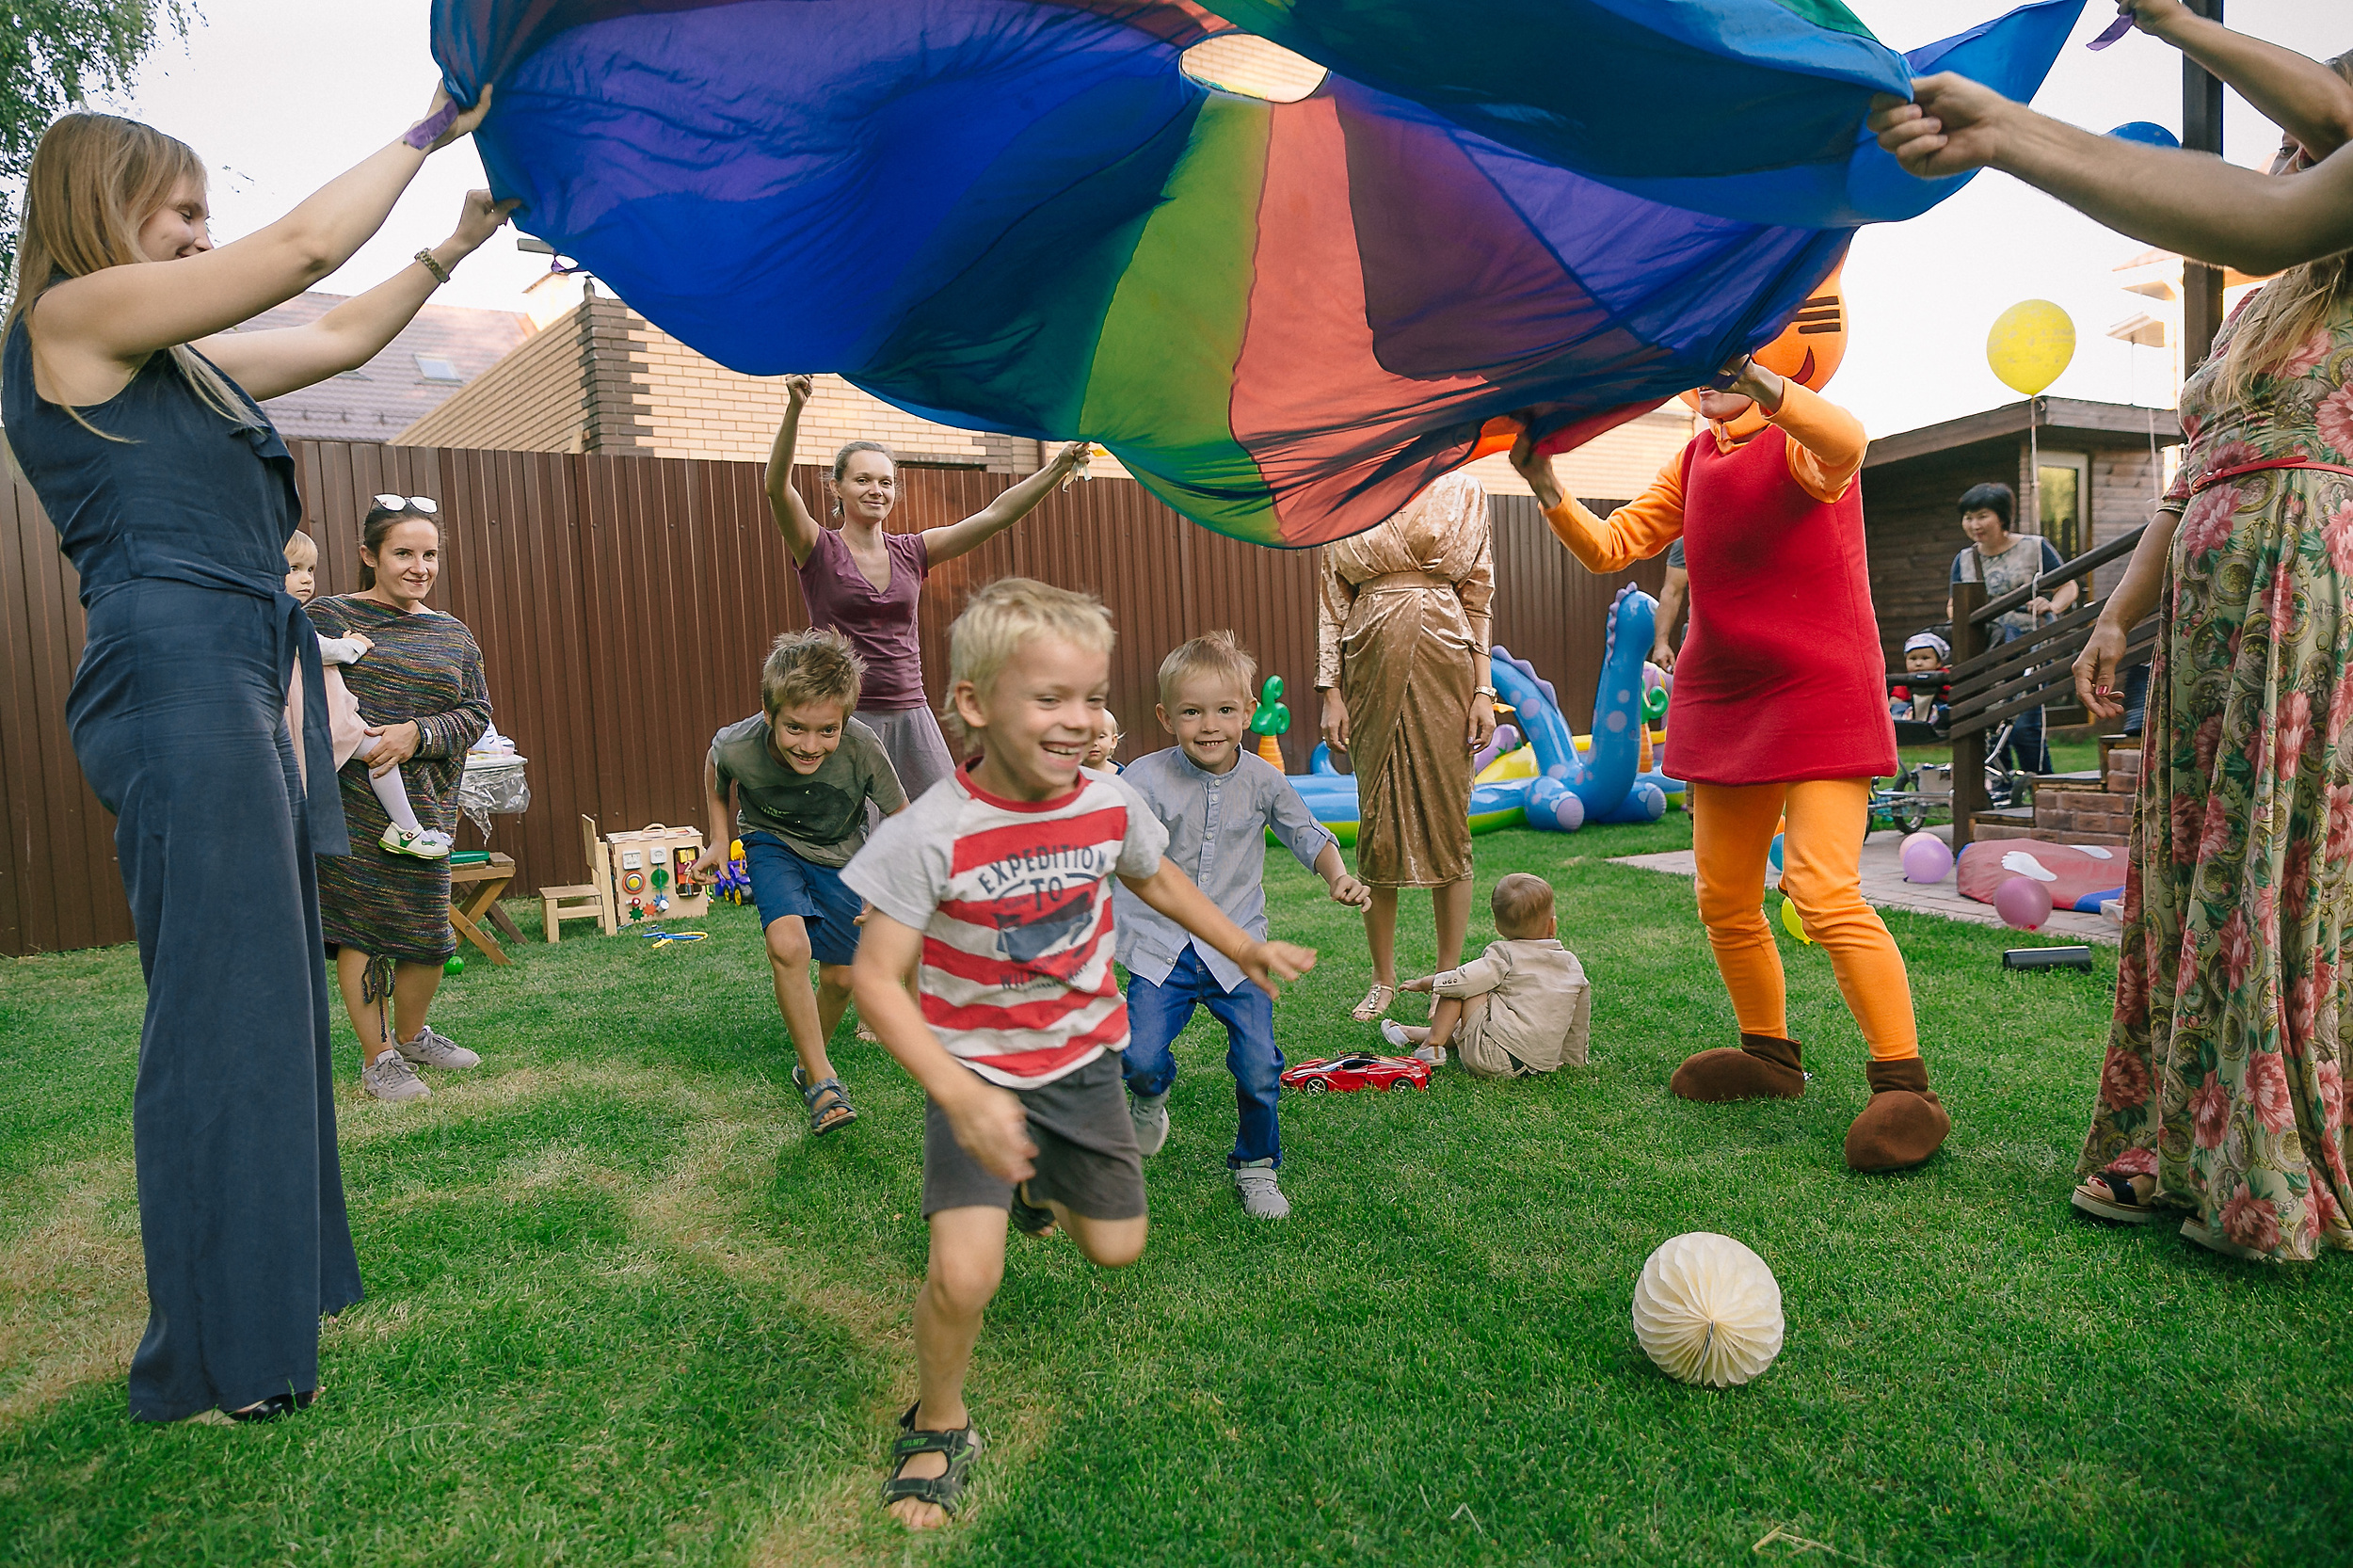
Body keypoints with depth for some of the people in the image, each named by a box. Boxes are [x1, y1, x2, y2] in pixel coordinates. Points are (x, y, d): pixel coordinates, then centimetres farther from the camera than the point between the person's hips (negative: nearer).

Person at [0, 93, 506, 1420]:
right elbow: (306, 246, -6)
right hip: (178, 682, -10)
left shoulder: (177, 359, 21)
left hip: (247, 690, 10)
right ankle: (221, 1357, 7)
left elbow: (338, 338, 28)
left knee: (268, 1003, 13)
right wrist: (429, 131, 5)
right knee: (223, 1018, -6)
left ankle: (275, 1287, 26)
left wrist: (459, 243, 24)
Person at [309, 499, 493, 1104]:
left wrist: (417, 733, -11)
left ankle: (412, 1036, 32)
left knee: (428, 931, 7)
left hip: (423, 804, 3)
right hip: (348, 800, -3)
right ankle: (377, 1058, 14)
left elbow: (476, 713, 6)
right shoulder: (327, 617, 2)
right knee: (359, 925, 0)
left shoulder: (454, 635, 13)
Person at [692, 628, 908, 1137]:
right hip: (772, 844, -1)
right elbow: (716, 772, -3)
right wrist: (720, 840, -1)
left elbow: (900, 817, -16)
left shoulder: (862, 749, -34)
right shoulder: (737, 746, -31)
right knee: (788, 946, -26)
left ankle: (810, 1063, 36)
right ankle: (821, 1082, -11)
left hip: (840, 854, 1)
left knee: (840, 976, 5)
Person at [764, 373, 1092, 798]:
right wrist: (794, 409, -29)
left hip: (910, 712, 4)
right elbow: (778, 487, -16)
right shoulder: (819, 551, 1)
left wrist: (1058, 467, -7)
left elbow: (994, 516, 3)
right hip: (846, 713, -4)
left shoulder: (911, 552, 10)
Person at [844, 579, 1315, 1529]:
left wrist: (1243, 948, 13)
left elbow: (1155, 880, 11)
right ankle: (938, 1426, 14)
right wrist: (961, 1097, -34)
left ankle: (1038, 1184, 50)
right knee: (965, 1274, -19)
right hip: (977, 1073, -4)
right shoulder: (932, 835, -26)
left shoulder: (1109, 806, -12)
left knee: (1116, 1248, 15)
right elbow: (875, 977, -24)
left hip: (1083, 1063, 4)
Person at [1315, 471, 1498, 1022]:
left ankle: (1449, 978, 12)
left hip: (1445, 661, 0)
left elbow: (1478, 600, 8)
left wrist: (1483, 689, 0)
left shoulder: (1464, 492, 11)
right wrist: (1331, 692, 0)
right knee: (1378, 817, 1)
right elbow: (1332, 602, 8)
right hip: (1373, 661, 0)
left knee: (1446, 816, 0)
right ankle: (1383, 978, 14)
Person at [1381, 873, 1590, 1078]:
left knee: (1455, 986, 2)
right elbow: (1579, 1024, 18)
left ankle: (1433, 1044, 5)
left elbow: (1461, 981, -15)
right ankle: (1413, 1035, 41)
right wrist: (1575, 1058, 35)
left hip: (1494, 1059, -7)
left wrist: (1423, 983, 5)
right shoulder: (1573, 966, 9)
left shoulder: (1503, 956, -7)